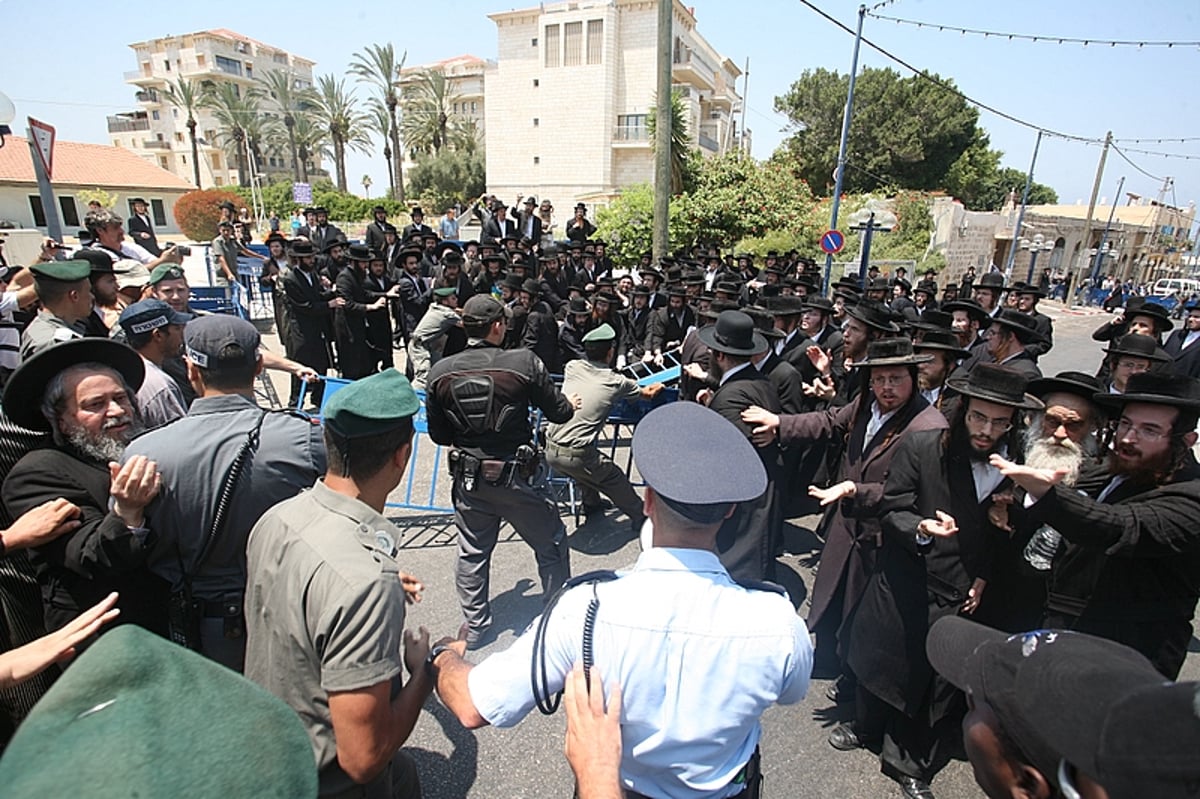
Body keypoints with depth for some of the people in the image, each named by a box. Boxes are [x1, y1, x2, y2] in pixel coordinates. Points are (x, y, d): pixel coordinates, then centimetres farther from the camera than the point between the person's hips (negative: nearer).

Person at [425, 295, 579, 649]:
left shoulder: (440, 372, -5)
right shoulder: (525, 363, -16)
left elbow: (438, 434, 4)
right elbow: (558, 412, -6)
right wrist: (571, 404, 17)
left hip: (469, 478, 4)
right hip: (517, 478, -3)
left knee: (472, 553, 20)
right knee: (552, 546, 17)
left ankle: (475, 626, 34)